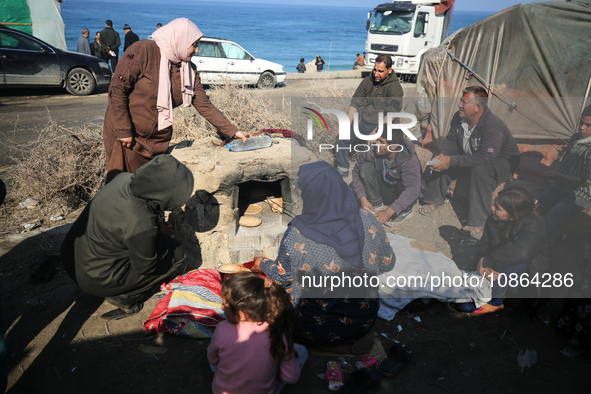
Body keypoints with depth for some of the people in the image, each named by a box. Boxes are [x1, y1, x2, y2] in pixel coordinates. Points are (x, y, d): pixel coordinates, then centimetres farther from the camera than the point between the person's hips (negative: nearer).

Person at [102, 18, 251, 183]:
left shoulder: (188, 69, 3)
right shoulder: (143, 51, -15)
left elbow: (204, 105, 4)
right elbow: (117, 89, -15)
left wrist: (233, 131, -2)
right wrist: (123, 131, -17)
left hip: (158, 139, 5)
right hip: (125, 136, -5)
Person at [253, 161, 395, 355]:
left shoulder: (296, 235, -26)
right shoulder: (368, 221, -18)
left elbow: (282, 277, -9)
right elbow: (387, 264, -3)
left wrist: (262, 263, 13)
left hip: (317, 325, -4)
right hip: (365, 318, 5)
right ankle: (357, 336, 14)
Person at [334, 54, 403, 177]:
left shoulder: (395, 87, -9)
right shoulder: (367, 81, 8)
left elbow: (391, 114, -19)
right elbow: (355, 103, 10)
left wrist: (375, 132, -27)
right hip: (362, 123, 6)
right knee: (340, 139, -8)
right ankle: (342, 171, 9)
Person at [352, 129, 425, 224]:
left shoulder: (410, 160, -31)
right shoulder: (372, 151, -23)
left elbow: (413, 189, -40)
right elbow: (356, 171, -11)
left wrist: (389, 211, -49)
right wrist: (363, 198, -21)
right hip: (383, 187, 3)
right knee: (366, 168, -23)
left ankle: (406, 210, -6)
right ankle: (376, 205, -8)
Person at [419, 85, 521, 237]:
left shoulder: (493, 125, -33)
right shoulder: (459, 117, -11)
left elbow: (485, 157, -38)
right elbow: (451, 140, 0)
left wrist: (452, 161, -40)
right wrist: (443, 155, -22)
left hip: (502, 162, -7)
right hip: (471, 157, 7)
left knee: (479, 169, -38)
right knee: (442, 161, -9)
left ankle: (478, 222, -30)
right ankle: (435, 200, 11)